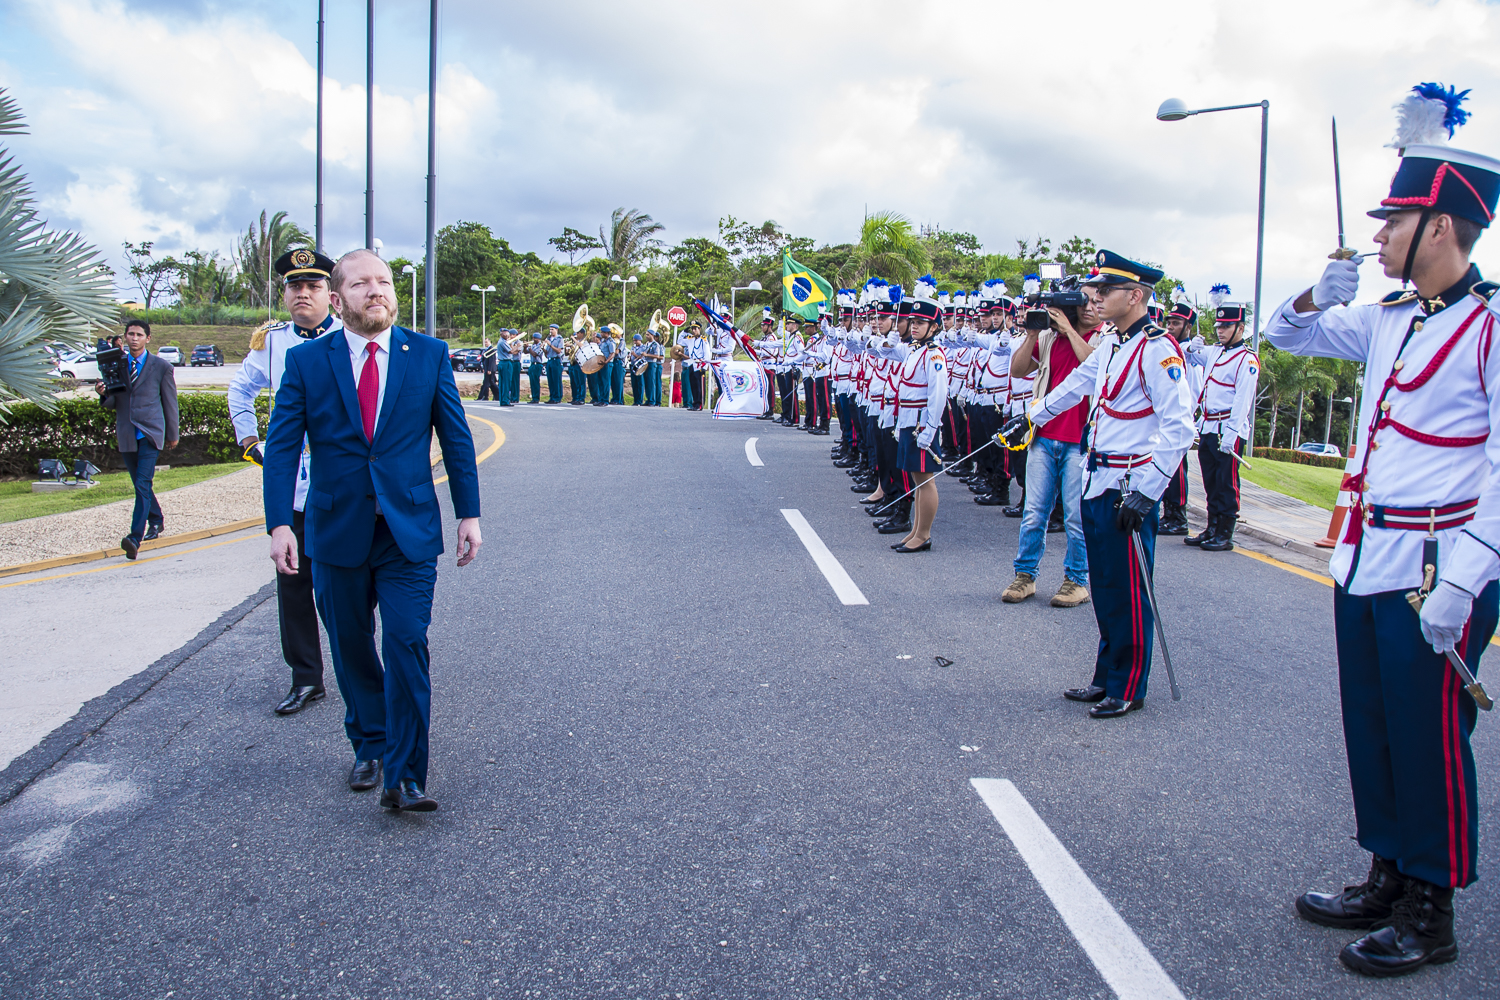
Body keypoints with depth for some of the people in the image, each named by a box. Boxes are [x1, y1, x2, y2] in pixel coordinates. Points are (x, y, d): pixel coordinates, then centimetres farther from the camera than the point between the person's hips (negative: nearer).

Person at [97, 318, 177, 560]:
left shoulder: (162, 367, 1)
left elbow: (170, 402, 7)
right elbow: (112, 403, 11)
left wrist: (172, 435, 11)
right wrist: (103, 394, -14)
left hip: (150, 433, -4)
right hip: (126, 434, 4)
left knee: (143, 484, -15)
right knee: (139, 484, 14)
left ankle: (136, 536, -21)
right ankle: (156, 520, 36)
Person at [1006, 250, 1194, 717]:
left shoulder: (1157, 349, -16)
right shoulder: (1110, 344, 11)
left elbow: (1178, 429, -21)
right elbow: (1076, 383, 30)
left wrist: (1145, 492, -22)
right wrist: (1031, 418, 40)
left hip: (1128, 488, -8)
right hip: (1097, 484, 9)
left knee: (1127, 594, 1)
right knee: (1104, 589, 14)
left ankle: (1128, 690, 13)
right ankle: (1107, 678, 25)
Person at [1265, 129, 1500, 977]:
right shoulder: (1387, 319, 10)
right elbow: (1288, 335, 23)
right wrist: (1323, 294, 1)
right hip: (1365, 565, 7)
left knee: (1429, 742, 4)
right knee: (1372, 731, 15)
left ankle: (1431, 916, 19)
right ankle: (1389, 882, 31)